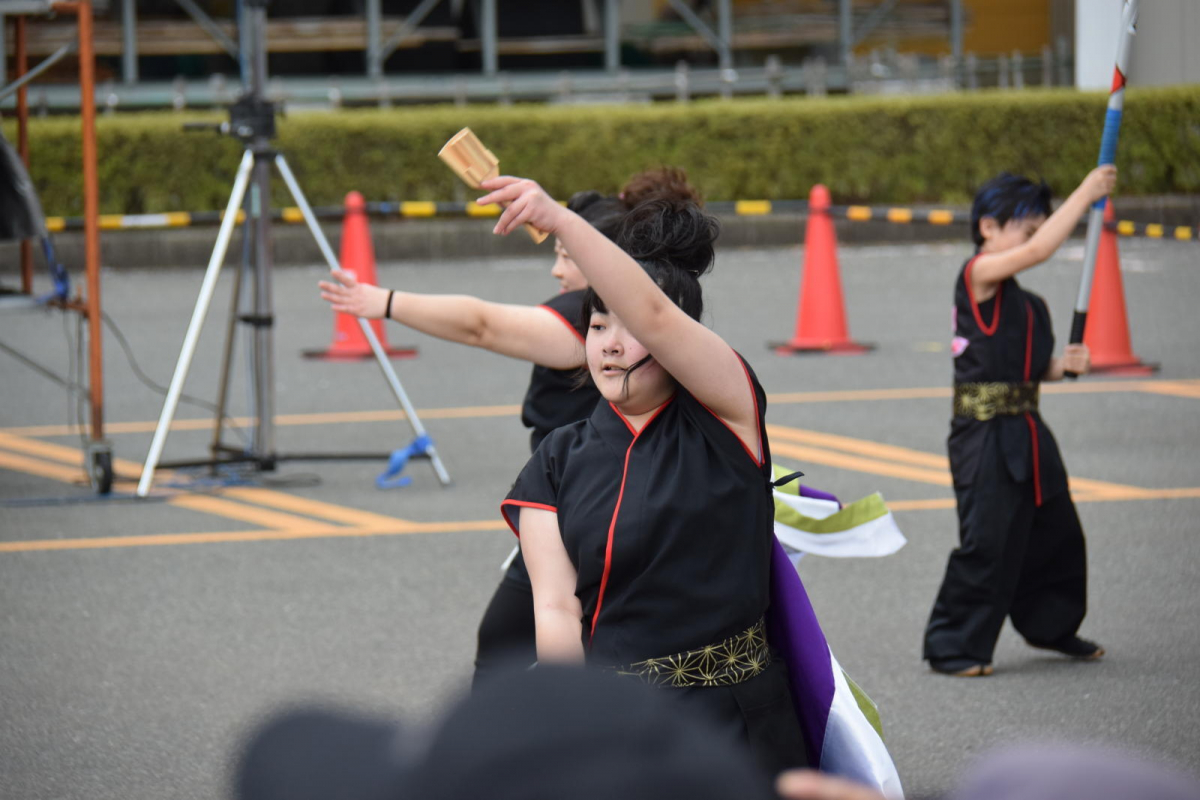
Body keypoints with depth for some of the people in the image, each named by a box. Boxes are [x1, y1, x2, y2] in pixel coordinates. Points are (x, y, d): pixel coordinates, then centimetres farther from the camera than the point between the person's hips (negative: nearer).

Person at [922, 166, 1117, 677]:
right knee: (987, 538, -9)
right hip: (984, 433, -9)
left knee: (1056, 530, 16)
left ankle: (1053, 627, 35)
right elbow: (1038, 250, -26)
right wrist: (1086, 193, -20)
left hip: (1024, 432, 9)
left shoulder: (1025, 301, 13)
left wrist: (1061, 365, 1)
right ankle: (951, 645, 2)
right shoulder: (979, 275, -12)